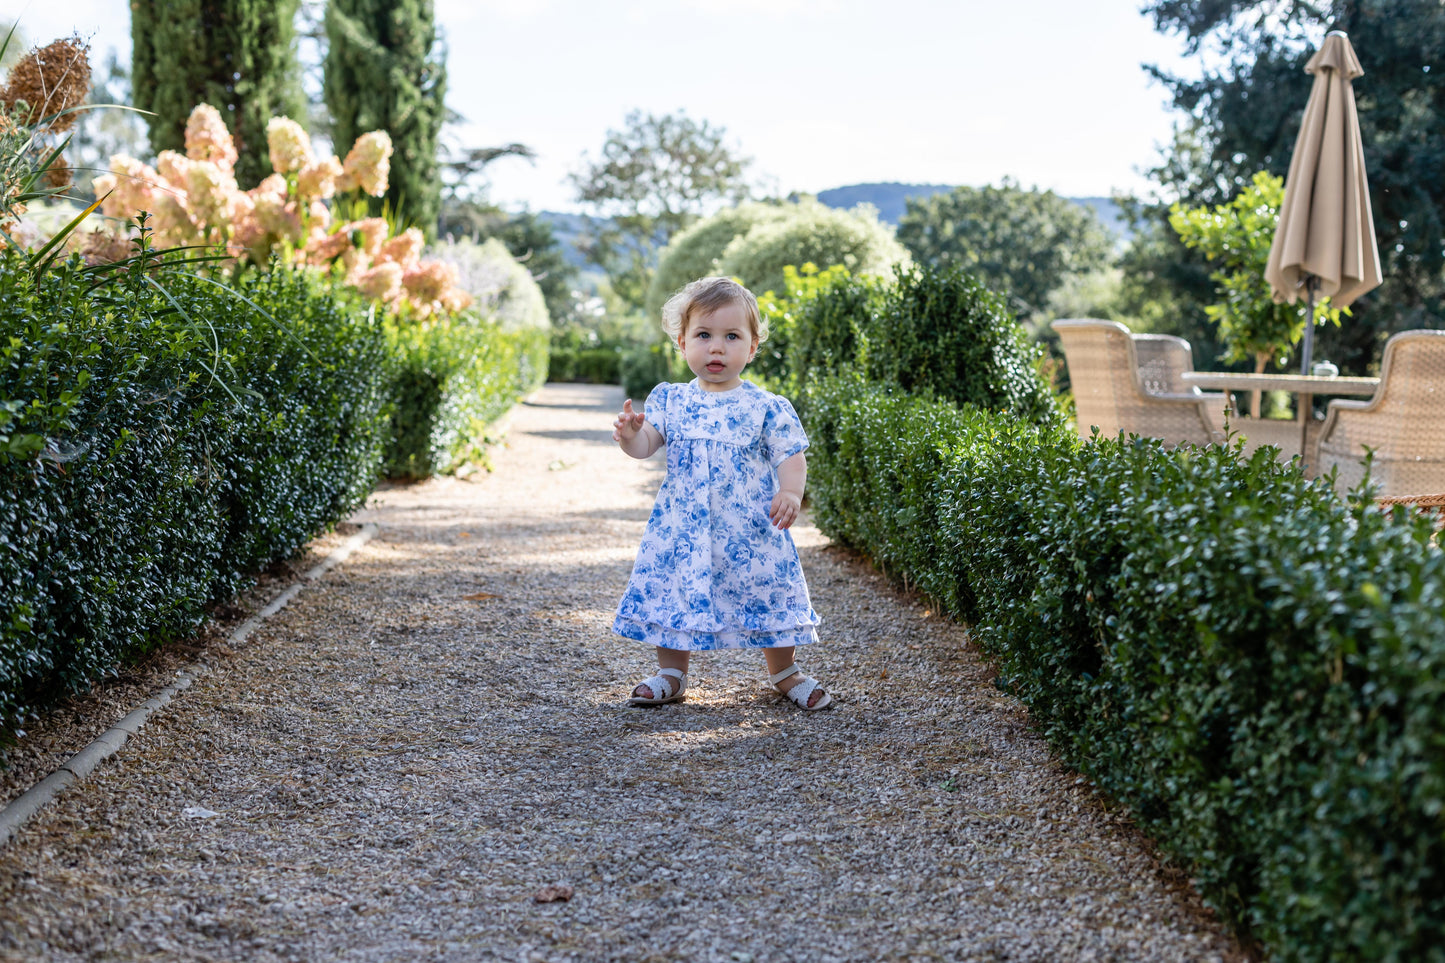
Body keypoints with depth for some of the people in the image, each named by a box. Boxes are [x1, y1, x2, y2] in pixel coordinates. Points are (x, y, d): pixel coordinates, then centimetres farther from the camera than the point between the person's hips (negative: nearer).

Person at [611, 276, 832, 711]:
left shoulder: (767, 407, -3)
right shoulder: (669, 400, 3)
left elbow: (791, 458, -2)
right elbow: (646, 444, -4)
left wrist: (790, 492, -21)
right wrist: (630, 435, -26)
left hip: (751, 530, -2)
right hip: (683, 527, 2)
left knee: (768, 594, 5)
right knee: (673, 593, 7)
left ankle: (784, 671, 27)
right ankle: (672, 673, 26)